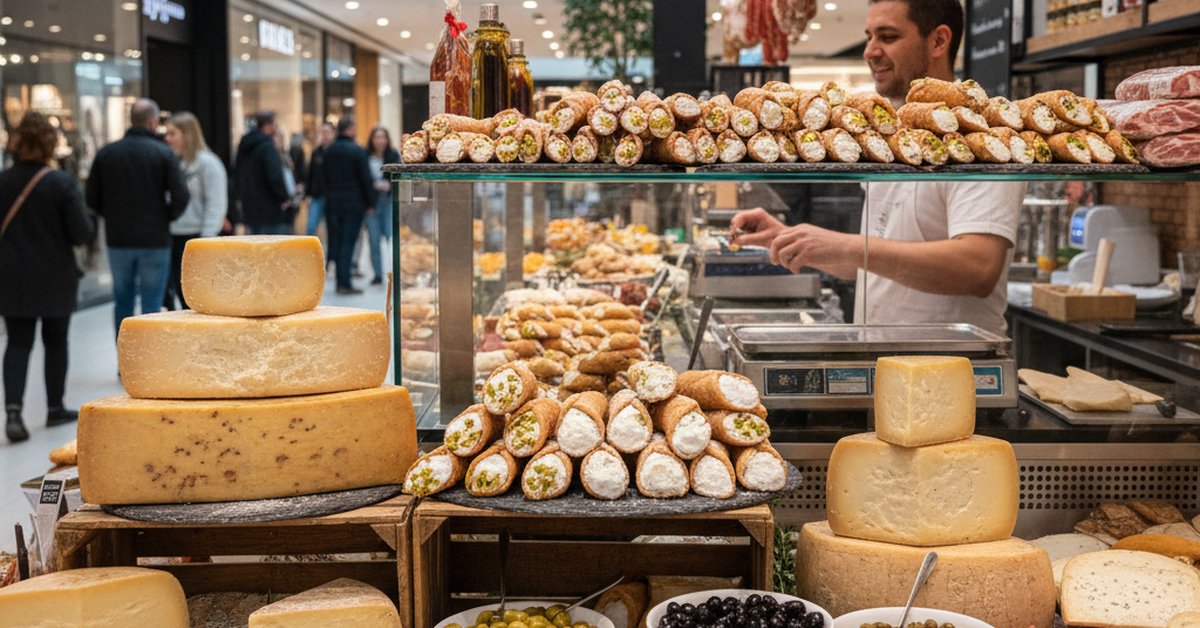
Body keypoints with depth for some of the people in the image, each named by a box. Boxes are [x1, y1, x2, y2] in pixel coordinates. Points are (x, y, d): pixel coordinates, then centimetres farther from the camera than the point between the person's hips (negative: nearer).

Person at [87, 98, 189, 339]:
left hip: (118, 240, 3)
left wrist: (114, 217, 16)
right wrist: (165, 218, 4)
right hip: (155, 240, -3)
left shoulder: (106, 153, 2)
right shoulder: (163, 153, -8)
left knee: (122, 302, 14)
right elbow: (180, 197, -13)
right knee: (151, 304, 3)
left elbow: (92, 199, 3)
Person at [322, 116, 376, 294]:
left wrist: (329, 197, 16)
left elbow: (325, 177, 12)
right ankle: (344, 283, -6)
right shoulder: (357, 151, -11)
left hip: (332, 204, 6)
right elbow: (366, 179, -10)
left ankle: (340, 281, 14)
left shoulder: (329, 151, 8)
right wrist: (370, 203, -2)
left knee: (336, 244, 10)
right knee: (348, 243, -5)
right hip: (353, 204, -6)